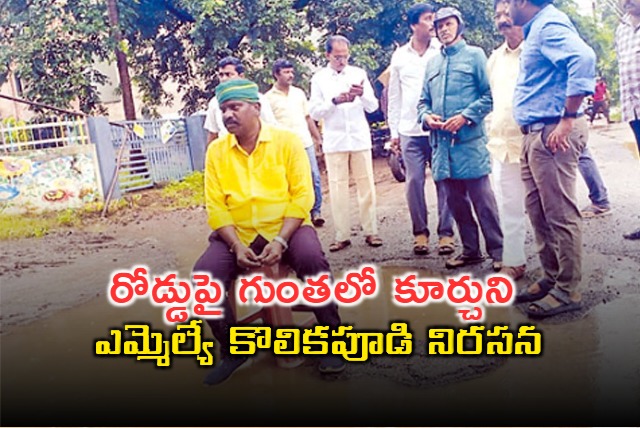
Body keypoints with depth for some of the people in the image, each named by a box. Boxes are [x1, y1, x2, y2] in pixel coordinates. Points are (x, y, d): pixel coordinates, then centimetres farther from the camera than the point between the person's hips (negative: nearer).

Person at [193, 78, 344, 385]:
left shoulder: (287, 141, -3)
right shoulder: (216, 150, 4)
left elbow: (302, 196, -8)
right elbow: (216, 207, 0)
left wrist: (280, 240, -20)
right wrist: (236, 245, -16)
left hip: (286, 227, -2)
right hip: (238, 234, 3)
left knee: (312, 260, -32)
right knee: (204, 274, -21)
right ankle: (232, 347, 2)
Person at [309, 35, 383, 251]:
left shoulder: (358, 73, 7)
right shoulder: (319, 79, 4)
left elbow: (373, 107, 5)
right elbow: (314, 113, -1)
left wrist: (363, 94, -16)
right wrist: (335, 101, -16)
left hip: (360, 138, 1)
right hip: (334, 141, -1)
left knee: (366, 185, 3)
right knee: (337, 188, 1)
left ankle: (371, 231, 11)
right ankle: (342, 235, 7)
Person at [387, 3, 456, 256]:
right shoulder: (400, 56, 9)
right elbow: (394, 96, 12)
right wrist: (394, 131, 8)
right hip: (410, 130, 2)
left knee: (444, 181, 0)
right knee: (414, 181, 2)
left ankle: (446, 232, 8)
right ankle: (420, 232, 13)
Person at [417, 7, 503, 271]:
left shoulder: (474, 55, 4)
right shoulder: (432, 63, 20)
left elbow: (490, 94, -4)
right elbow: (424, 100, 20)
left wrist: (466, 116, -15)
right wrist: (426, 116, -1)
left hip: (470, 140, -5)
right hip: (441, 141, 6)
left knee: (482, 198, -6)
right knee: (456, 200, 9)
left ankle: (497, 251, 2)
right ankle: (471, 249, 19)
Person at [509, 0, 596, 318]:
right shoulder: (537, 28, 20)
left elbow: (583, 58, -28)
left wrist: (568, 119, -26)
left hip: (553, 133, -10)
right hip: (535, 134, 10)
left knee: (560, 215, -4)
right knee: (538, 212, 14)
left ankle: (567, 291, 4)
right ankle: (551, 277, 24)